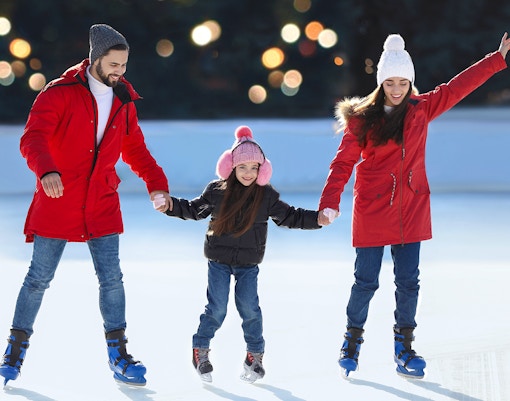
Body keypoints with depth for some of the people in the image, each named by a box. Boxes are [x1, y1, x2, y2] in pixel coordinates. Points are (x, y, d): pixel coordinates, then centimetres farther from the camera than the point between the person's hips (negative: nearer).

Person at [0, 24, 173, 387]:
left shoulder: (124, 104, 9)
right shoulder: (60, 94, -9)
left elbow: (135, 151, 19)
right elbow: (33, 138, -20)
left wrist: (156, 183, 3)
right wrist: (46, 171, -39)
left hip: (102, 206, 4)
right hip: (57, 201, -4)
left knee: (112, 278, -3)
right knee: (39, 278, 2)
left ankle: (118, 355, 3)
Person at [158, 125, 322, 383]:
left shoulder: (267, 196, -3)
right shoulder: (217, 191, -4)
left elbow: (290, 217, 3)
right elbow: (193, 209, 8)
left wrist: (317, 219, -7)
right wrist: (171, 205, -5)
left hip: (248, 263, 1)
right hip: (219, 260, -1)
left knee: (249, 307, -3)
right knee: (217, 308, -4)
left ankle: (255, 355, 13)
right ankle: (200, 351, 14)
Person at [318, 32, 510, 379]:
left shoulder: (422, 109, 4)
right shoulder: (363, 119, -7)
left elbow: (459, 87, 7)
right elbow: (344, 162, -10)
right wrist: (329, 202, -20)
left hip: (411, 210, 3)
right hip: (372, 211, -3)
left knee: (408, 281, 5)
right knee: (366, 281, 2)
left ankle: (405, 350, 15)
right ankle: (352, 343, 20)